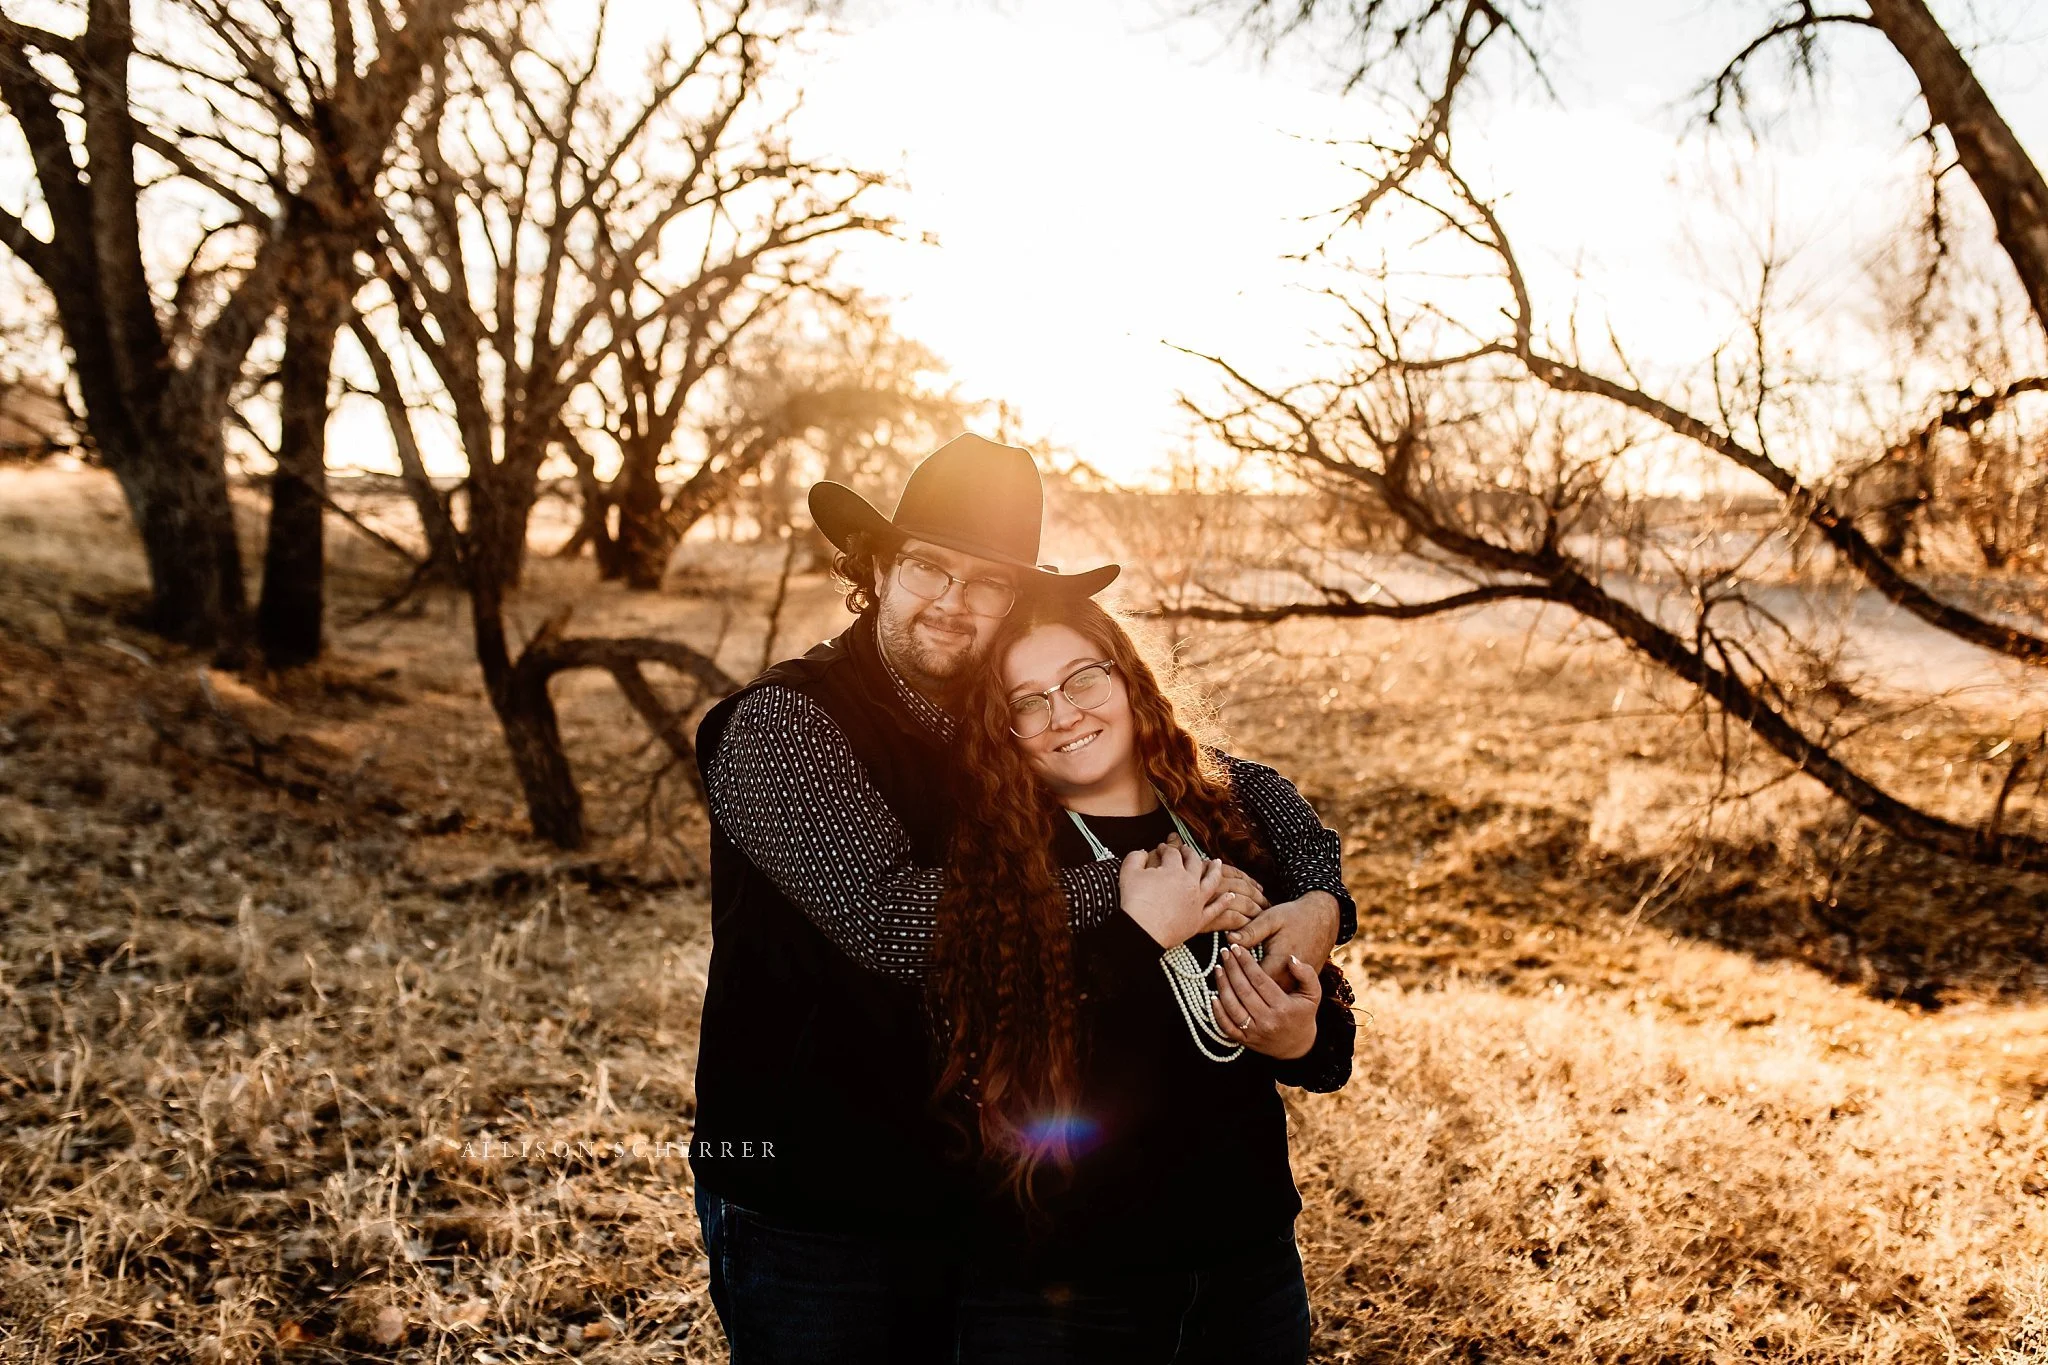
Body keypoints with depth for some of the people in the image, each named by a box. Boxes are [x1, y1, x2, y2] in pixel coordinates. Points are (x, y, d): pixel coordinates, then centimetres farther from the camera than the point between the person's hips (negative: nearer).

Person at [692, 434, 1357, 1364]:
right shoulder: (781, 722, -16)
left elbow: (1249, 785, 5)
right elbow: (891, 918, -31)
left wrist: (1321, 899, -14)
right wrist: (1119, 897, -28)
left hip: (977, 1187, 5)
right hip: (809, 1208, -5)